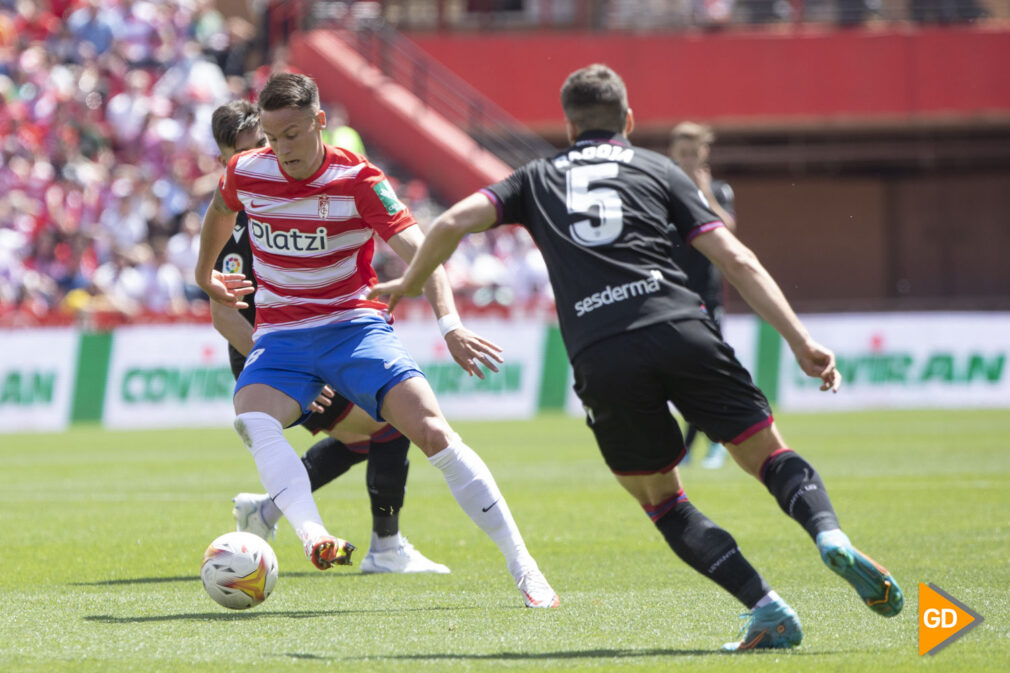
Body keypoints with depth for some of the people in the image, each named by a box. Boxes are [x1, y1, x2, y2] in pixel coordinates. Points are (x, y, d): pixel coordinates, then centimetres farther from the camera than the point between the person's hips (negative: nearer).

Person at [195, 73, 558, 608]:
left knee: (431, 430, -19)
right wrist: (204, 276, 36)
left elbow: (419, 253, -22)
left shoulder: (358, 181, -13)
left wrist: (450, 325, -37)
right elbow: (220, 212, 23)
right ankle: (312, 535, -52)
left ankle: (523, 568, -12)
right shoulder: (245, 172, -2)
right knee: (252, 419, -31)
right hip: (280, 337, 3)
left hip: (354, 326, -2)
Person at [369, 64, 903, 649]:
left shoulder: (538, 179, 25)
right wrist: (801, 342, 10)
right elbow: (737, 260, 13)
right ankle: (829, 534, -22)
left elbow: (453, 223, 12)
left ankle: (767, 608, -2)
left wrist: (408, 285, 30)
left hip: (600, 357, 0)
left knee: (661, 498, 15)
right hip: (678, 328, 0)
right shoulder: (657, 168, 22)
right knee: (770, 455, 9)